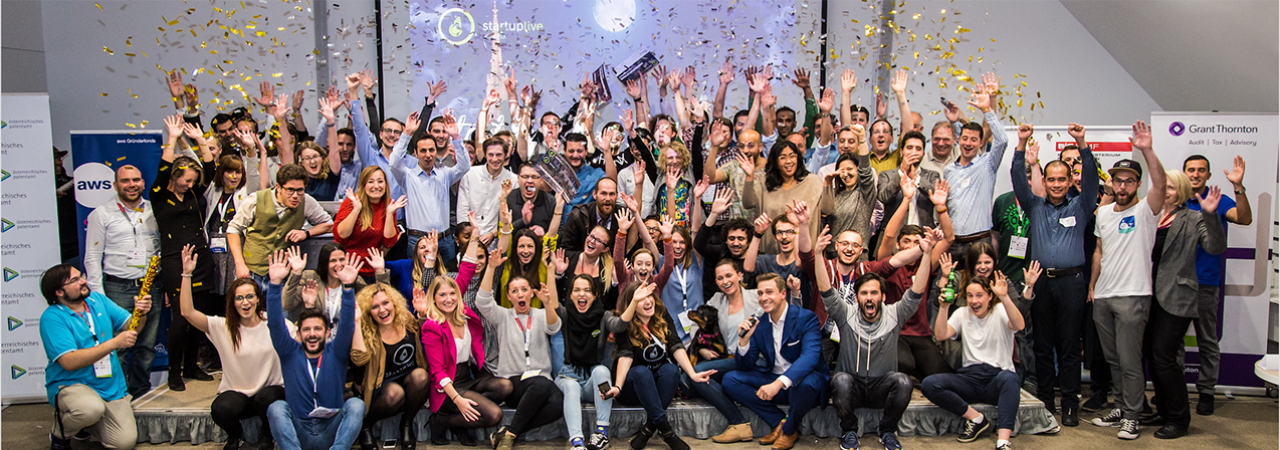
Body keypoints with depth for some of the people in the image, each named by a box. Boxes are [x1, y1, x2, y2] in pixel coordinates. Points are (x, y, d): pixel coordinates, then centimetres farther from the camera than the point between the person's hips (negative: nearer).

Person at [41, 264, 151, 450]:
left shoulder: (97, 299, 6)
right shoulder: (52, 318, -12)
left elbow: (129, 326, 4)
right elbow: (69, 362, -23)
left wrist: (140, 312, -19)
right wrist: (114, 343, -27)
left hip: (111, 387, 5)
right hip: (69, 385, -5)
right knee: (92, 408, -38)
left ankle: (85, 423, 21)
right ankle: (60, 433, -2)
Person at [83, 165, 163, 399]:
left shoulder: (154, 211, 12)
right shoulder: (102, 214, 3)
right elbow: (92, 258, 1)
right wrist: (98, 297, -6)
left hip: (151, 288, 3)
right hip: (117, 290, -3)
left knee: (146, 346, 6)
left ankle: (141, 394, 19)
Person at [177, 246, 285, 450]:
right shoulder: (223, 327, -2)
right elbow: (187, 312, -13)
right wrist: (187, 274, -20)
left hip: (272, 389, -1)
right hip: (236, 392, 1)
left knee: (266, 399, -35)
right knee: (221, 409, -32)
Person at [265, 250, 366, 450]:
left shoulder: (335, 353, 7)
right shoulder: (290, 354, 9)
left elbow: (347, 325, -8)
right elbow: (275, 323, -4)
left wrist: (348, 286, -23)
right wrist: (274, 283, -18)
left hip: (332, 432, 0)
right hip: (298, 432, 0)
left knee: (355, 404, -26)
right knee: (276, 407, -26)